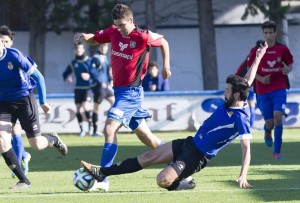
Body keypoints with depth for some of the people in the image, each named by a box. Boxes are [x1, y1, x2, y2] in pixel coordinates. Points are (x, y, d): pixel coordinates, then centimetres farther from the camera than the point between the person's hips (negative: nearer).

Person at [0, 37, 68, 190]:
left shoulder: (14, 56, -20)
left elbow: (38, 77, -11)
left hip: (24, 101, -3)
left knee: (36, 144, 1)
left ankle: (53, 139, 40)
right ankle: (24, 181, -4)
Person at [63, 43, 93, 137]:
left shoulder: (90, 61, -3)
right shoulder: (73, 63, 7)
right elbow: (65, 73, 17)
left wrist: (89, 76, -22)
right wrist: (67, 78, -5)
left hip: (88, 88, -4)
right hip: (78, 88, 4)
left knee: (86, 106, -20)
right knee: (78, 108, 2)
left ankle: (90, 125, 0)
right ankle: (81, 129, 12)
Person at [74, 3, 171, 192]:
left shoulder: (143, 37, -13)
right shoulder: (113, 32, 3)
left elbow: (164, 42, 4)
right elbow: (95, 39, 15)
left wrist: (166, 66, 0)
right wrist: (84, 37, -6)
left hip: (131, 92, -7)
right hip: (119, 90, 7)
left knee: (110, 129, -20)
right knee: (145, 136, 15)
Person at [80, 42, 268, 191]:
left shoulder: (240, 118, -23)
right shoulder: (231, 102, 1)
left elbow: (246, 148, -27)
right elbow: (247, 82, 15)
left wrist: (243, 176, -35)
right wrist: (258, 58, 24)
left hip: (198, 157, -9)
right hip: (190, 143, 9)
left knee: (162, 181, -25)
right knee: (148, 157, 7)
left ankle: (182, 184, 7)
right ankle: (101, 172, 12)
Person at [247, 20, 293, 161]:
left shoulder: (283, 49, 0)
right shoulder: (256, 51, -1)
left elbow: (289, 64, 12)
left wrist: (287, 70, -12)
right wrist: (261, 79, -12)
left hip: (279, 89, -1)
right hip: (263, 91, 1)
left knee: (277, 116, -20)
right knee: (269, 123, 1)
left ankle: (277, 152, -12)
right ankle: (268, 133, 43)